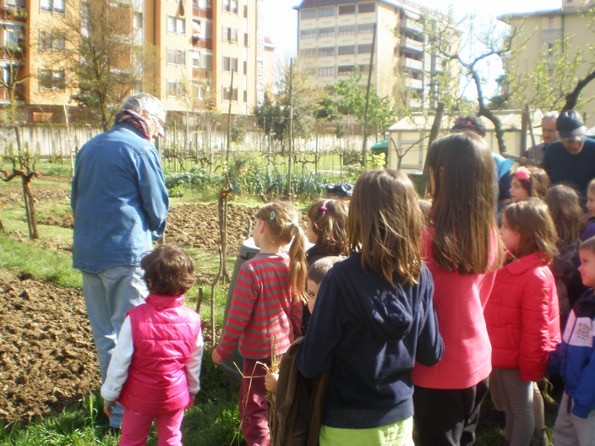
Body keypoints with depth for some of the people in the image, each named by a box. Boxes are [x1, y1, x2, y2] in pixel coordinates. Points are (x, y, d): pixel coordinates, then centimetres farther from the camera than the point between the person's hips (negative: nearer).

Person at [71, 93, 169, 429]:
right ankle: (126, 414, 5)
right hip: (127, 253, -7)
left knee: (104, 334, 16)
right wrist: (155, 234, 13)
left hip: (87, 253, 7)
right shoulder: (141, 149, -8)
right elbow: (157, 206, -6)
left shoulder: (89, 148, 15)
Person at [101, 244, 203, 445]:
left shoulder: (135, 318, -22)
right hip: (175, 397, 2)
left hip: (139, 397, -1)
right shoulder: (192, 320, -13)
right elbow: (194, 363, -1)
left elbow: (119, 362, -15)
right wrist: (192, 390, 16)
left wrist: (109, 394, 0)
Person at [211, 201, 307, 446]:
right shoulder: (292, 266, -4)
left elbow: (238, 316, -17)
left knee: (253, 410, 7)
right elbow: (298, 311, 5)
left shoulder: (251, 269, -23)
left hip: (258, 354, -6)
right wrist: (297, 340, 19)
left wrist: (223, 349, -5)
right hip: (286, 349, 7)